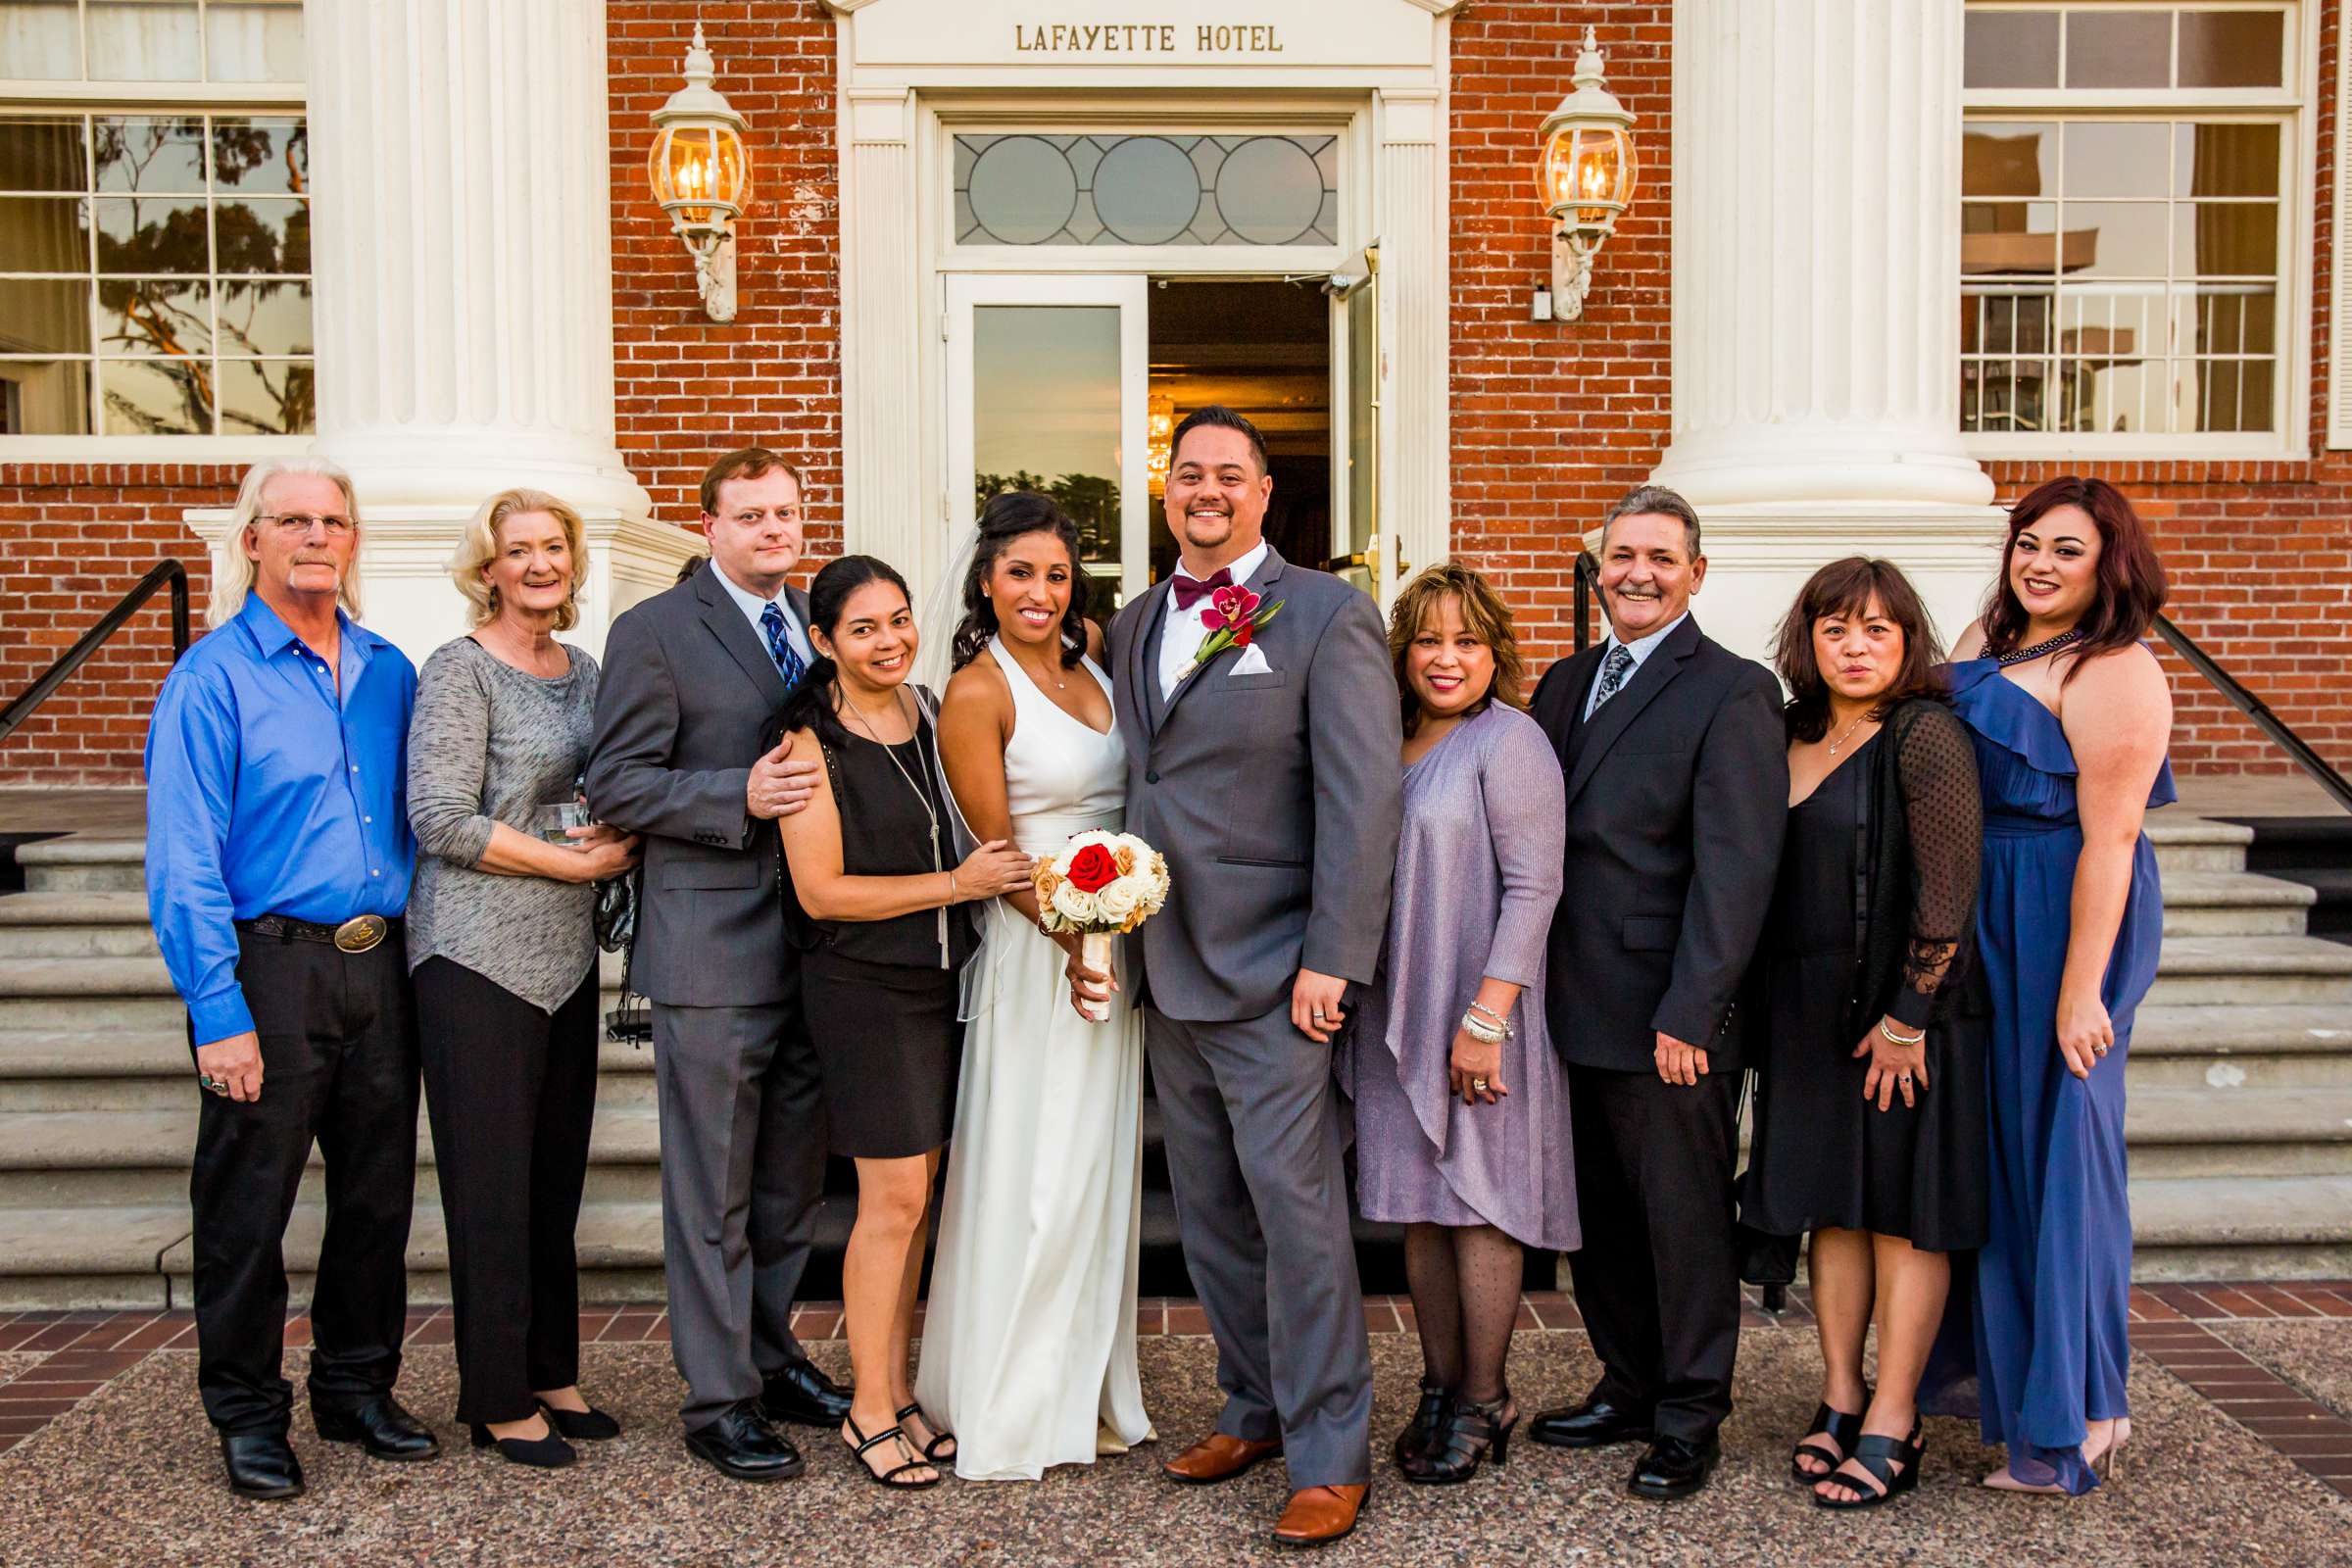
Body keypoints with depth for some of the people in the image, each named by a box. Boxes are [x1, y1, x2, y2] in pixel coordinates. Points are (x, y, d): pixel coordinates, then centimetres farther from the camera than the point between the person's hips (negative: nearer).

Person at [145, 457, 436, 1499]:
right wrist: (219, 1012, -15)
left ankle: (357, 1390, 28)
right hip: (271, 965, -5)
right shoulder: (212, 678, -6)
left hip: (379, 966, 5)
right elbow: (183, 862, -10)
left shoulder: (389, 673, 11)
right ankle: (247, 1414, 21)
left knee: (378, 1193, 12)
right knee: (248, 1205, 4)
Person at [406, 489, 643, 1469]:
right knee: (491, 1183, 1)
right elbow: (441, 821, -15)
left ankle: (551, 1373, 25)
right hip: (479, 956, -6)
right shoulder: (461, 670, -7)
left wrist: (618, 842, -2)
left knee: (556, 1173, 12)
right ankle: (498, 1400, 14)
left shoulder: (582, 670, 13)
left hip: (566, 954, 7)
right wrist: (573, 862, -14)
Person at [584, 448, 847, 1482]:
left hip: (815, 951, 6)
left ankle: (769, 1356, 33)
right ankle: (719, 1399, 16)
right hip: (714, 952, -6)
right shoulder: (653, 632, -5)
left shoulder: (819, 625, 14)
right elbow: (617, 785, -10)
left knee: (792, 1182, 17)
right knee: (712, 1191, 3)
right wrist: (740, 797, -22)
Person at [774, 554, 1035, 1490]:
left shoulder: (934, 713, 6)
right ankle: (869, 1410, 14)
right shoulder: (811, 745, -11)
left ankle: (898, 1388, 24)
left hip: (943, 980, 6)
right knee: (894, 1199, -2)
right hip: (865, 986, -5)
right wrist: (955, 884, -18)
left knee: (916, 1193, 11)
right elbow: (822, 891, -14)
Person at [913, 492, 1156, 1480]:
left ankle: (1087, 1388, 29)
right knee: (1037, 1170, 0)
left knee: (1100, 1164, 14)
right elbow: (999, 853, -12)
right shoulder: (977, 693, -11)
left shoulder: (1095, 655, 6)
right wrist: (1081, 931, -19)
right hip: (1038, 946, -7)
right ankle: (1019, 1406, 17)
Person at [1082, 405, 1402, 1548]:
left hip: (1272, 972, -6)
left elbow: (1362, 801, -12)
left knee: (1297, 1208, -2)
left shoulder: (1326, 616, -6)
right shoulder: (1132, 626, 14)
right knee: (1208, 1214, 14)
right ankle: (1255, 1409, 31)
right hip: (1164, 972, 7)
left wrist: (1331, 963, -17)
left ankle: (1329, 1452, 12)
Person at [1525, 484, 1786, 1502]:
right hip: (1575, 1011, 6)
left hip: (1666, 1016, -6)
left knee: (1684, 1219, 7)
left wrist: (1689, 1013, -18)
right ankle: (1629, 1388, 32)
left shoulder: (1731, 691, -7)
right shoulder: (1566, 682, 14)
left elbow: (1735, 866, -14)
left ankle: (1689, 1418, 22)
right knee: (1601, 1217, 16)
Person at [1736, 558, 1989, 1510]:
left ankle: (1892, 1424, 12)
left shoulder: (1926, 736, -11)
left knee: (1901, 1210, 3)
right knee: (1830, 1204, 12)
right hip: (1808, 1012, 6)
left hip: (1903, 1013, -6)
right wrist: (1766, 1006, 7)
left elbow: (1949, 891, -16)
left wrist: (1907, 1019, -17)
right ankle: (1839, 1396, 24)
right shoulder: (1795, 739, 9)